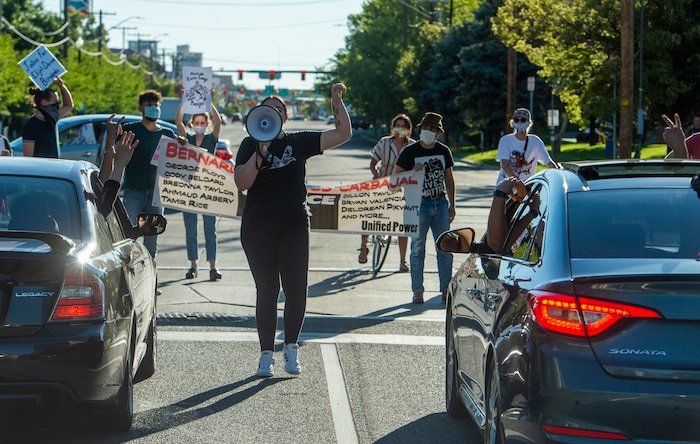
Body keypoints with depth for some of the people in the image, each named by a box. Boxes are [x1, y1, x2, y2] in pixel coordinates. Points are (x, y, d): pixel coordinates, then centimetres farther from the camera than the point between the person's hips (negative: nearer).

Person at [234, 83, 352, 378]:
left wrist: (337, 101, -7)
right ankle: (266, 354, 6)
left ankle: (291, 347, 10)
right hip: (258, 227, -1)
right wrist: (260, 152, -16)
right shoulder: (250, 145, 4)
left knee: (297, 287, -6)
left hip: (294, 224, 1)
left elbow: (343, 134, 3)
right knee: (267, 290, 0)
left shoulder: (298, 142, 7)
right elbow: (241, 183, -10)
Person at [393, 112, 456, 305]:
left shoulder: (443, 151, 8)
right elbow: (395, 177, -1)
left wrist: (452, 205, 13)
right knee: (417, 248, 0)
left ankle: (446, 289, 9)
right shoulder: (410, 152, -3)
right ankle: (417, 291, 6)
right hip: (420, 204, -3)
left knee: (445, 248, 2)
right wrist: (413, 173, -19)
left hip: (441, 203, 3)